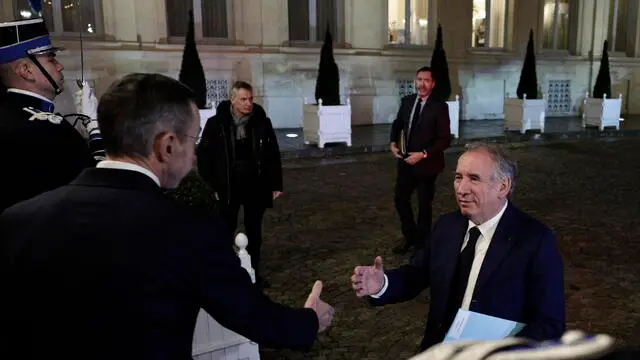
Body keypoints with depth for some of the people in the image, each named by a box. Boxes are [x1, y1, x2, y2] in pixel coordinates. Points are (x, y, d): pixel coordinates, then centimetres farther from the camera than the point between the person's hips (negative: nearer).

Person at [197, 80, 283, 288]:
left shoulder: (262, 122, -1)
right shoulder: (216, 123, -7)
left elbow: (273, 155, 4)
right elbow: (204, 156, -3)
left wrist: (276, 184, 2)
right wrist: (210, 186, -7)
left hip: (256, 185, 2)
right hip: (227, 187, -2)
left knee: (254, 231, 13)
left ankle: (254, 272, 27)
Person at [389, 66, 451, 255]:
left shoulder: (439, 106, -14)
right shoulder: (406, 101, 1)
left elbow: (445, 139, -16)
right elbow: (397, 124, 15)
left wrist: (423, 154, -24)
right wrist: (394, 143, -2)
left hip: (426, 164, -5)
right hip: (406, 161, 5)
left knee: (424, 205, 11)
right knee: (400, 199, 13)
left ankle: (421, 244, 31)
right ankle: (409, 237, 35)